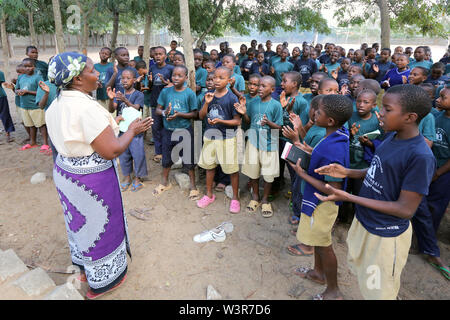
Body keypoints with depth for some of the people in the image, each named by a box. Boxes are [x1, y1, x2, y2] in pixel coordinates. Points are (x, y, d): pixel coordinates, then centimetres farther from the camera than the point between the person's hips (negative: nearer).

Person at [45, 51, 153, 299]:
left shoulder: (56, 105, 1)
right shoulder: (86, 108, -27)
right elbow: (112, 151, -27)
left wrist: (110, 125, 13)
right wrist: (132, 130, -12)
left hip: (65, 171, 9)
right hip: (91, 179, -9)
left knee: (81, 221, 26)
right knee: (100, 225, 11)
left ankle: (86, 267, 49)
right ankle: (102, 281, 33)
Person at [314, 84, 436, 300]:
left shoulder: (421, 157, -28)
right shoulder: (391, 137, -3)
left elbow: (406, 209, -25)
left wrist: (348, 197, -28)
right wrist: (346, 172, -5)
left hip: (386, 235, -8)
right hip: (363, 221, 8)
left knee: (378, 292, 13)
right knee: (359, 267, 29)